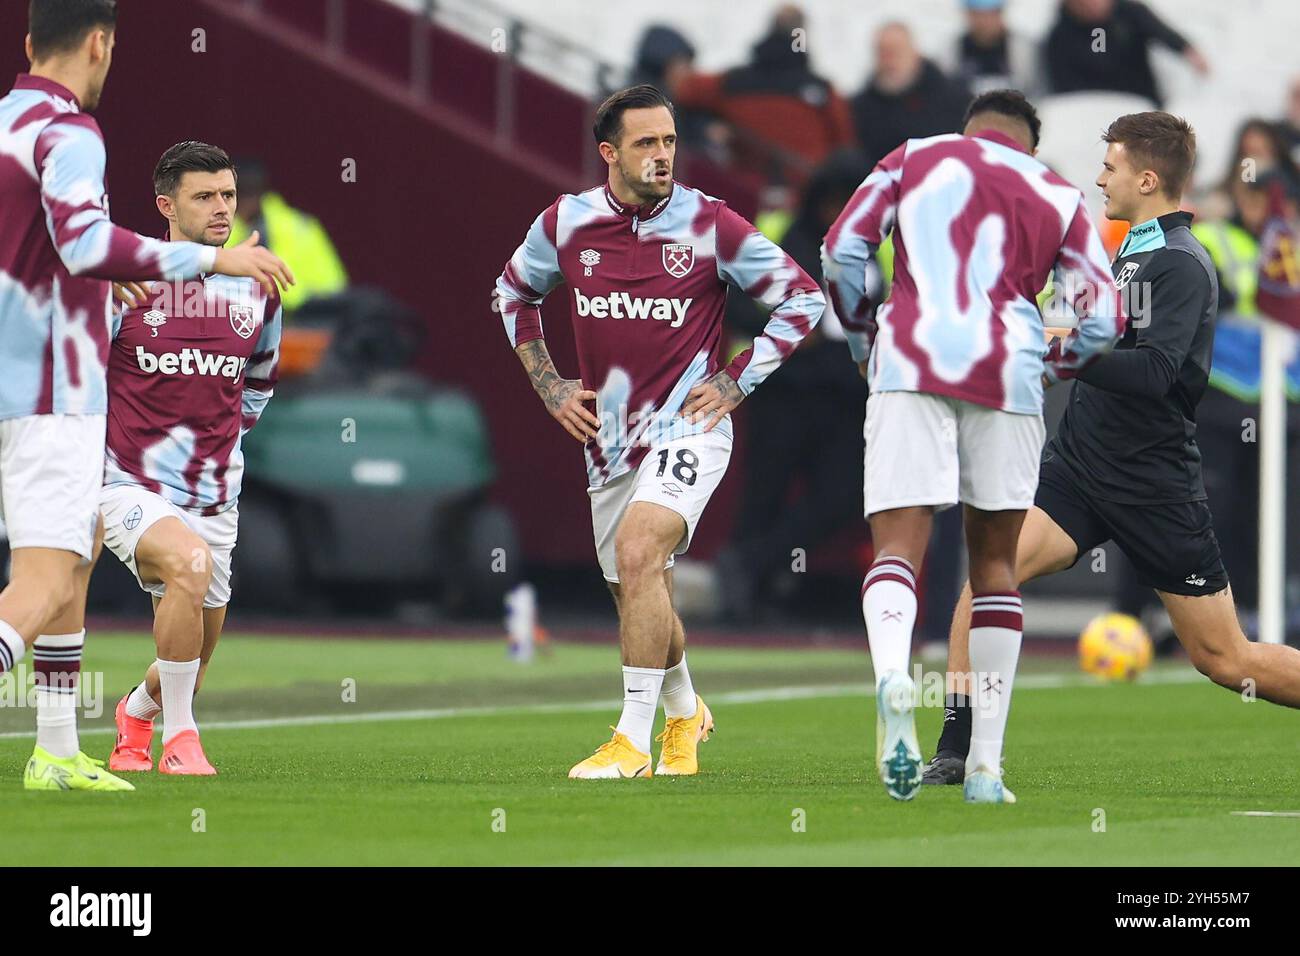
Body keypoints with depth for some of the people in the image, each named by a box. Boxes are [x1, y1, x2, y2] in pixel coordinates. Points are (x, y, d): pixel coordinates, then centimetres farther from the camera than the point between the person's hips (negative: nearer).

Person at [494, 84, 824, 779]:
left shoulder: (709, 226, -9)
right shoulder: (566, 224, -1)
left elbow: (803, 297, 0)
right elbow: (513, 292, 20)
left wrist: (736, 381, -4)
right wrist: (547, 384, 11)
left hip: (687, 427, -5)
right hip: (607, 436, 5)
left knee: (638, 552, -26)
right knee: (638, 594, 14)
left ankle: (633, 742, -22)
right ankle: (684, 713, 43)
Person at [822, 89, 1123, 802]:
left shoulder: (916, 158, 17)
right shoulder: (1058, 197, 19)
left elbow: (842, 251, 7)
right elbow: (1102, 321, 11)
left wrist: (863, 342, 23)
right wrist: (1051, 368, 31)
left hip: (911, 364, -1)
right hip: (1008, 376, 1)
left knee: (897, 548, -8)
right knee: (995, 562, 13)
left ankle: (892, 678, -42)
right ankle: (986, 766, 9)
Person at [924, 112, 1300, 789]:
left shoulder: (1182, 264, -14)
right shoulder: (1133, 251, 12)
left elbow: (1154, 371, -28)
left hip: (1154, 490, -7)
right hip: (1079, 466, 7)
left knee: (1224, 659, -1)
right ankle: (955, 754, -11)